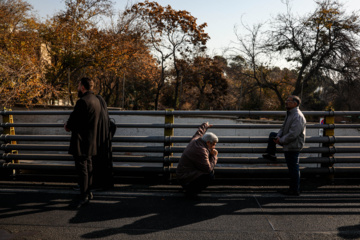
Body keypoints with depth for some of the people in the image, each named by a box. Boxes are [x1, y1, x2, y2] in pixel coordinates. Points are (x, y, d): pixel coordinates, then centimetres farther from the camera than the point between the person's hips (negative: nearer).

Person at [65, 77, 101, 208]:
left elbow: (73, 119, -17)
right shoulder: (96, 100, 11)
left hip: (81, 141, -9)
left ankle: (84, 196, 3)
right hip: (91, 140, 9)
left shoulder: (82, 101, -19)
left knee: (82, 168, -3)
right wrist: (71, 125, 11)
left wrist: (68, 126, 4)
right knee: (88, 167, 16)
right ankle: (88, 193, 27)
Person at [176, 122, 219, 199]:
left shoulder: (195, 140, 2)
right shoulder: (200, 151, -26)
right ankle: (190, 191, -7)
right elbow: (208, 168, -22)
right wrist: (214, 156, -9)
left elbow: (199, 132, 28)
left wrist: (205, 126, 45)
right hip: (186, 179, -11)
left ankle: (188, 187, 21)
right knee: (209, 176, -22)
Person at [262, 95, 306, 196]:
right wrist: (278, 137, -2)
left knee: (293, 168, -2)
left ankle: (295, 190, 7)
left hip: (293, 147, -10)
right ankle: (270, 155, 34)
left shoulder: (298, 117, -24)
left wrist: (281, 141, -18)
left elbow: (292, 134, -29)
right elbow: (283, 128, 16)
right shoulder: (289, 114, 9)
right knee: (272, 135, 22)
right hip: (288, 145, 10)